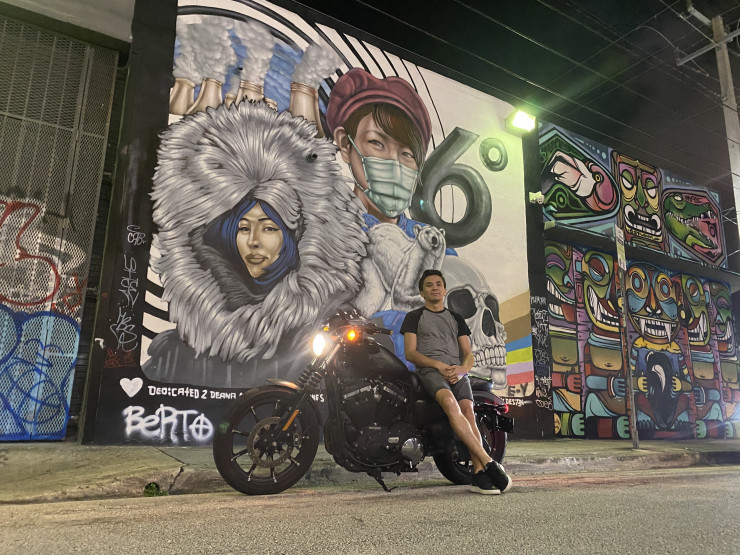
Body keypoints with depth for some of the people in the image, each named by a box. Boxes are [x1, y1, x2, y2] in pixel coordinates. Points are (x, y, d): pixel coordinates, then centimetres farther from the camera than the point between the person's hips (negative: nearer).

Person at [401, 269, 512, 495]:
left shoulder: (456, 318, 27)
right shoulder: (414, 317, 18)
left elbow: (468, 354, 19)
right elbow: (410, 352, 5)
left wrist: (462, 369, -6)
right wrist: (439, 365, -10)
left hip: (457, 371, 3)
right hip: (429, 370, -3)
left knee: (468, 410, -25)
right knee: (450, 402, -34)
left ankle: (479, 474, -32)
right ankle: (488, 462, -40)